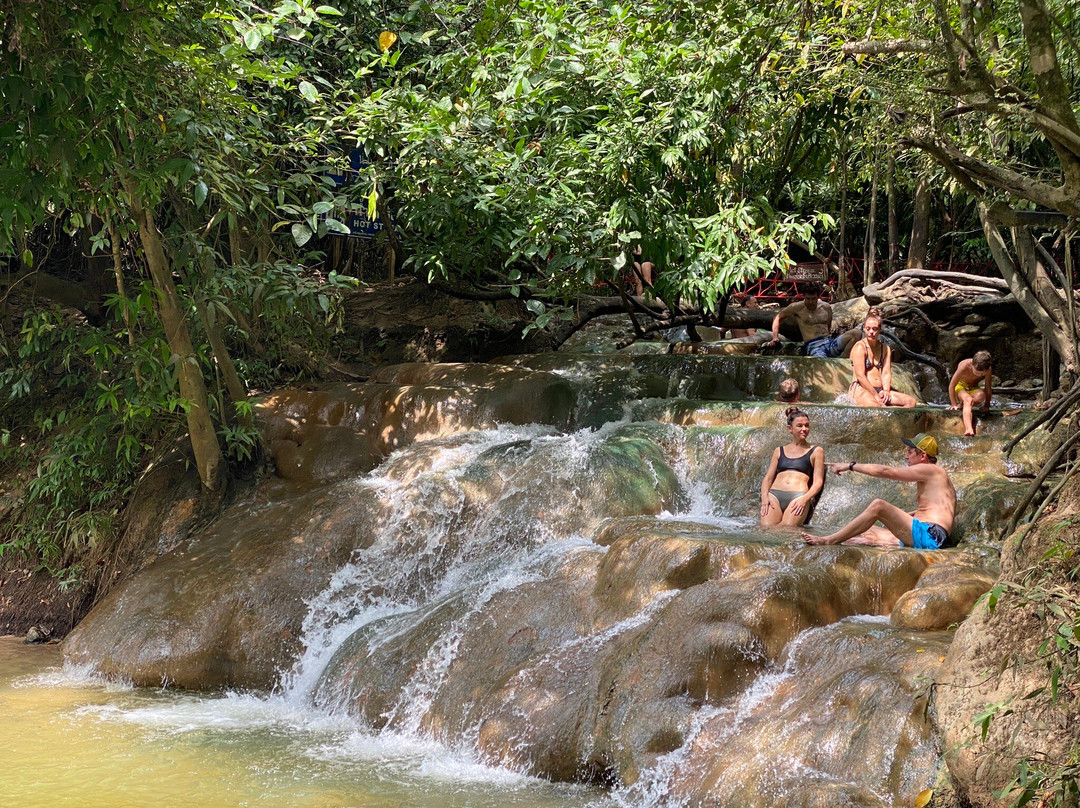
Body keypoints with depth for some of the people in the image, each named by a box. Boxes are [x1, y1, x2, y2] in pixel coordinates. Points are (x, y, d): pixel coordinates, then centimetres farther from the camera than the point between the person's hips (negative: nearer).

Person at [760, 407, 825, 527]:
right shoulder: (779, 451, 23)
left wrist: (805, 499, -13)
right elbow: (768, 478, 18)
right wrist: (764, 497, -3)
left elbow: (818, 482, 6)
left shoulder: (816, 451, 15)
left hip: (799, 495, -2)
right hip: (774, 494, 2)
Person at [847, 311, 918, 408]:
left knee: (911, 401, -17)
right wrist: (875, 395, -15)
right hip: (861, 389, -7)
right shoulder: (860, 347, -2)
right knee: (873, 405, -43)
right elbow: (860, 376, -11)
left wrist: (886, 391, -10)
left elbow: (886, 373, 10)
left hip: (880, 390, 7)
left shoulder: (885, 349, 19)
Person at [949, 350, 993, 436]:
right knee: (968, 400, -39)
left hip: (973, 388, 3)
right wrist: (954, 405, -15)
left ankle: (963, 405, -6)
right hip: (960, 386, -3)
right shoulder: (964, 366, -32)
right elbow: (951, 386, -20)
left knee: (981, 396, -35)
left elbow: (988, 389, -8)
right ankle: (968, 429, -54)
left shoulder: (988, 370, -23)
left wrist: (986, 406, -3)